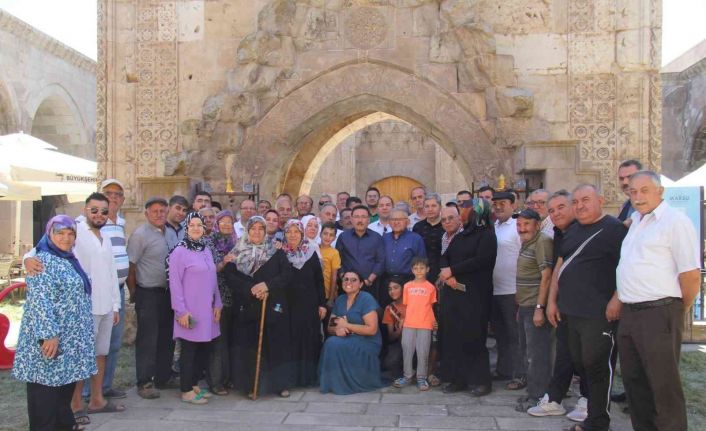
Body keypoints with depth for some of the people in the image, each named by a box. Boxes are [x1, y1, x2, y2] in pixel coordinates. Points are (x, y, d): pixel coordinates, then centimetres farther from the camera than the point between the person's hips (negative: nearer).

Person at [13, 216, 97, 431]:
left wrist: (80, 332, 24)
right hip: (51, 338, -9)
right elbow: (39, 302, -23)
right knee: (47, 384, -1)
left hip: (70, 338, 9)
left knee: (66, 382, 17)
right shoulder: (43, 262, -15)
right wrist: (48, 335, -27)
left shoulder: (68, 260, 13)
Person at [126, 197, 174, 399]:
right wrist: (133, 292, -8)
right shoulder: (140, 234, -11)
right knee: (147, 339, -1)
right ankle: (144, 383, 7)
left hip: (167, 293, 7)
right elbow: (130, 266, -12)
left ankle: (162, 378, 26)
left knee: (166, 338, 14)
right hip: (148, 294, -7)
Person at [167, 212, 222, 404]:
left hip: (207, 309, 7)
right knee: (189, 349, 1)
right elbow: (174, 283, -13)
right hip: (190, 310, -7)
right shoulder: (179, 251, -10)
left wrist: (217, 304, 10)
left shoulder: (206, 250, 11)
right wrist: (181, 311, -16)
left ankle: (194, 385, 25)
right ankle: (186, 391, 12)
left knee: (203, 348, 12)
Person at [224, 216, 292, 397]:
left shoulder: (277, 253, 7)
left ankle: (279, 384, 10)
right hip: (245, 307, 0)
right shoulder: (237, 253, 7)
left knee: (274, 345, 0)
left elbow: (287, 274, -1)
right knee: (247, 345, -1)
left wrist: (267, 285, -15)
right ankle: (249, 384, 9)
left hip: (273, 306, 0)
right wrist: (251, 289, -16)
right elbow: (229, 276, -3)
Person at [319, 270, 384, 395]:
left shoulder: (366, 299, -12)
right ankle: (332, 382, -5)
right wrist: (337, 329, -15)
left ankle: (341, 384, -8)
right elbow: (330, 327, 10)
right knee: (330, 343, -25)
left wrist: (346, 325, -16)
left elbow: (372, 329, -19)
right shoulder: (339, 300, 8)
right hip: (347, 342, 6)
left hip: (367, 344, -6)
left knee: (334, 344, -28)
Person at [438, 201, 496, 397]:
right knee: (452, 335, 5)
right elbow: (444, 259, 13)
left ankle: (480, 380, 7)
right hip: (453, 291, 6)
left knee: (473, 335, -5)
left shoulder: (486, 235, -2)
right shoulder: (458, 236, 17)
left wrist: (452, 270, -10)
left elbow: (481, 260, -14)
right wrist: (448, 276, -8)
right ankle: (456, 378, 15)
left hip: (475, 293, -6)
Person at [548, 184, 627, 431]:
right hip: (572, 312, 8)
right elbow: (559, 266, 21)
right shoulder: (572, 231, 16)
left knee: (597, 366, -1)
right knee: (580, 363, 15)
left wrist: (616, 300, -20)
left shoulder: (613, 228, -8)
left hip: (599, 314, -8)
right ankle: (593, 409, 28)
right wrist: (553, 300, 16)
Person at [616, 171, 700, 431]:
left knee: (664, 385, 0)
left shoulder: (675, 221, -10)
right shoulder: (635, 222, 15)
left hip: (659, 313, -8)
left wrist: (679, 309, -2)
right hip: (629, 314, 8)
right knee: (634, 381, 17)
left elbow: (691, 275, -14)